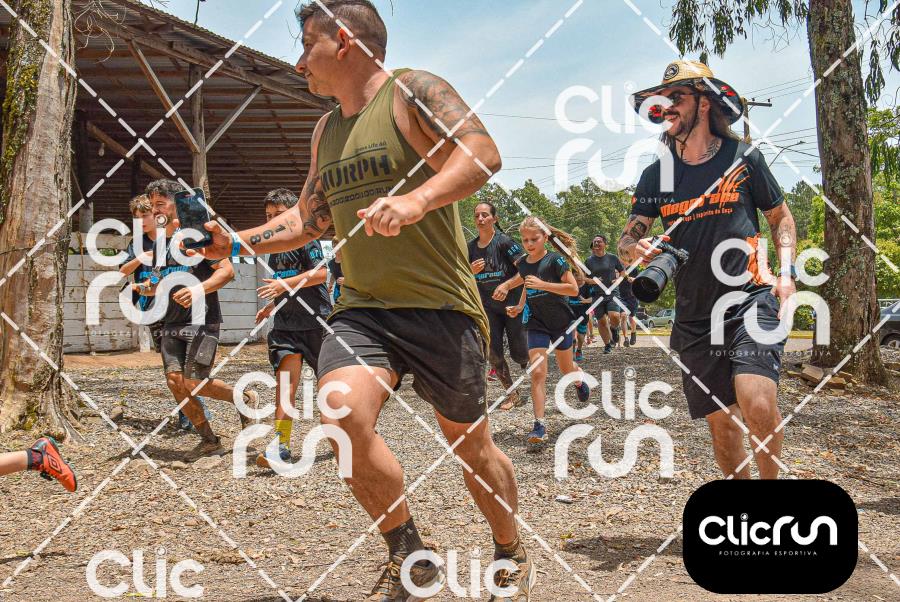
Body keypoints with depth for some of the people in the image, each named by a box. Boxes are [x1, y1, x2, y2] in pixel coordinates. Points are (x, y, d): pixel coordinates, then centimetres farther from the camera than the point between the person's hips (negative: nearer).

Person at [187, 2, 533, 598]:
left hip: (440, 308, -5)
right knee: (342, 411, -23)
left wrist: (417, 200, -36)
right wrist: (235, 242, 15)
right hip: (361, 308, 5)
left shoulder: (413, 91, -5)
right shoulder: (326, 131, 18)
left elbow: (484, 153, -21)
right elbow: (309, 219, 27)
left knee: (471, 447, 7)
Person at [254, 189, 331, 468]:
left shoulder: (306, 238, -5)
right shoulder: (273, 249, 19)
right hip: (285, 324, 6)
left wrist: (286, 283, -25)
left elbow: (320, 273, -18)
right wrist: (270, 307, 23)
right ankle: (281, 446, -17)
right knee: (285, 381, -10)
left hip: (315, 319, -5)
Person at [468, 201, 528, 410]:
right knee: (493, 354, -3)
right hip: (488, 306, 4)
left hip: (512, 304, -4)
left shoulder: (504, 242, -12)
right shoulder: (471, 247, 3)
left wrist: (507, 285, -26)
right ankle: (512, 395, 10)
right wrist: (472, 271, -9)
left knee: (518, 354, -1)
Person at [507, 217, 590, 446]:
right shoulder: (523, 264, 2)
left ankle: (579, 379, 54)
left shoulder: (555, 260, -14)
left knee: (566, 369, 15)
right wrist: (519, 307, 4)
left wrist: (542, 284, -28)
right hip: (537, 324, 3)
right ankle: (539, 425, -13)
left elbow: (573, 289, -19)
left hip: (561, 322, -3)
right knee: (537, 373, -12)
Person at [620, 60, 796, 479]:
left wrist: (786, 272, -3)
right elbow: (627, 239, 5)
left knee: (757, 403, -24)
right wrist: (634, 248, -19)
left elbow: (781, 218, 12)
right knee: (720, 424, 6)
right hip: (694, 315, 3)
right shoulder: (656, 175, 8)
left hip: (750, 300, -3)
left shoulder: (743, 159, 2)